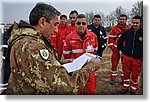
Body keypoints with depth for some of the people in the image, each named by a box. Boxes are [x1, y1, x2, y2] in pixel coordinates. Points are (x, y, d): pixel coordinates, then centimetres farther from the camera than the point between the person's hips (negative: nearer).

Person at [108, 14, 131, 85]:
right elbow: (110, 39, 3)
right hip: (116, 49, 0)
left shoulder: (129, 29, 2)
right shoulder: (114, 28, 2)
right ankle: (113, 79, 18)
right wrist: (112, 48, -4)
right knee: (114, 64, 5)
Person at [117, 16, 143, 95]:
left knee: (135, 75, 8)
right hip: (127, 56, 2)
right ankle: (125, 88, 30)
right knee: (126, 73, 12)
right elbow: (120, 41, 17)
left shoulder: (142, 33, -8)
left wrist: (143, 56, -5)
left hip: (137, 58, -2)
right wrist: (122, 50, 14)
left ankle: (133, 90, 28)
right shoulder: (127, 32, 1)